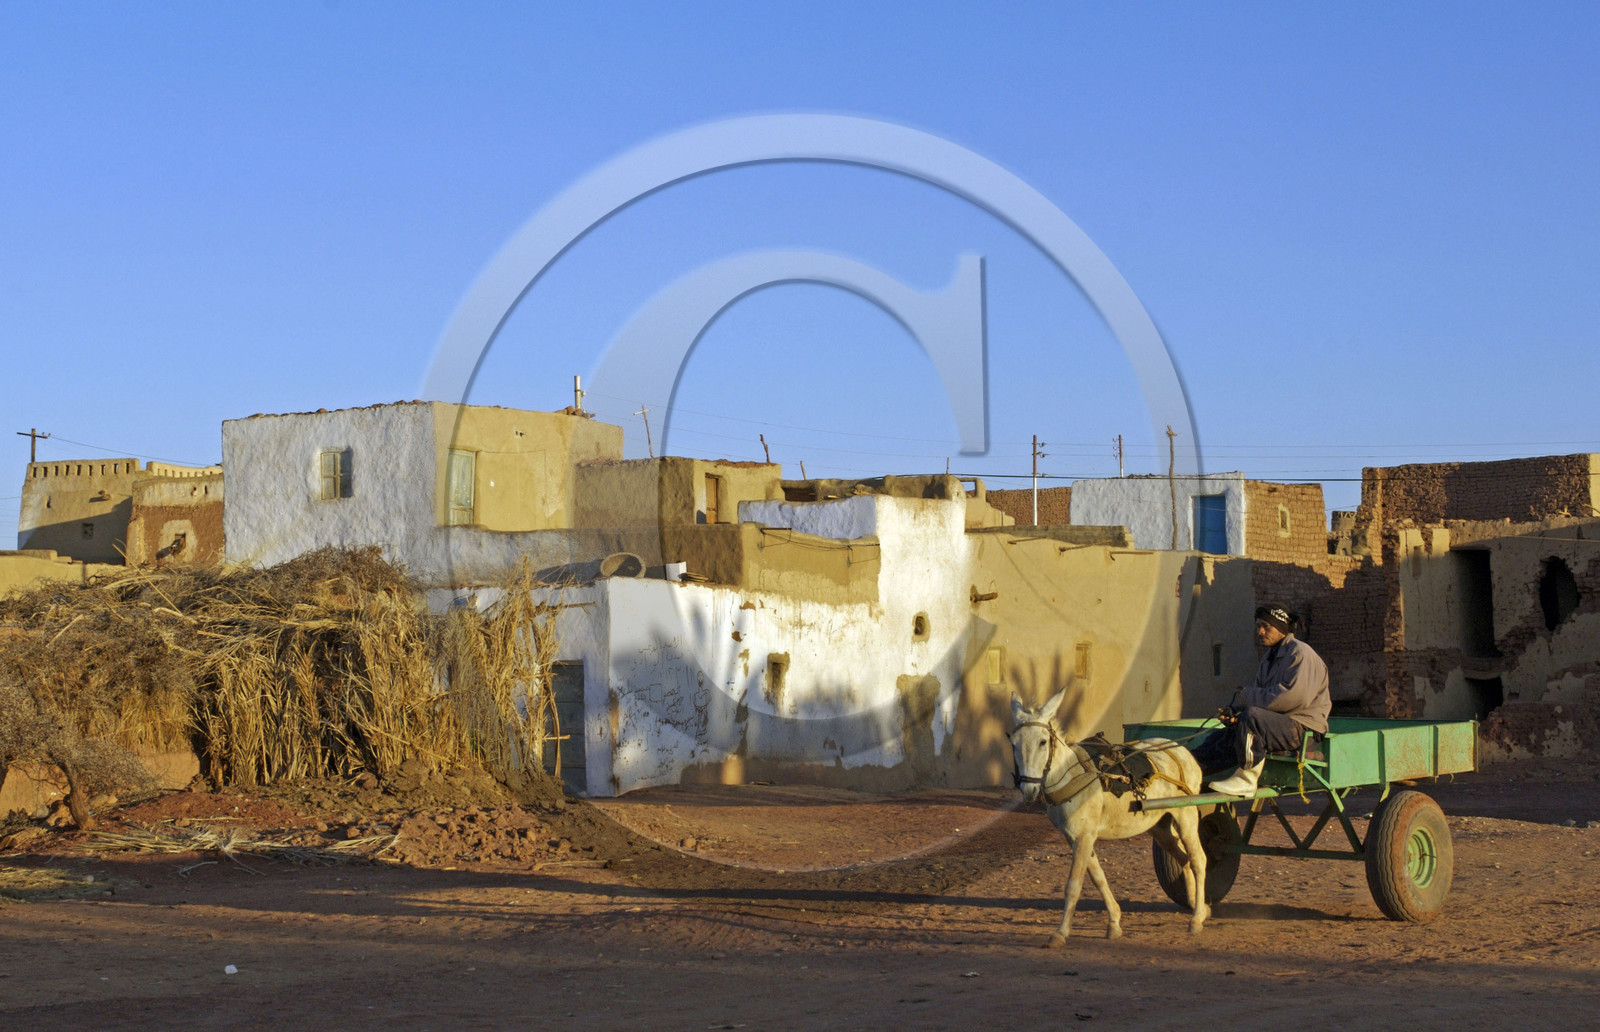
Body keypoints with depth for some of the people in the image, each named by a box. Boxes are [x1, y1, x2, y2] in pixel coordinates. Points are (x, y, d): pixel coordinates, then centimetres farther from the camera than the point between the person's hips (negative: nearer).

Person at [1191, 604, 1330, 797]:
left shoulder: (1300, 653, -9)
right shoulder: (1269, 658, 20)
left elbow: (1295, 696, -23)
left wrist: (1249, 696, -16)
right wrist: (1236, 712, -5)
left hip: (1301, 727, -9)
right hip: (1277, 725, 9)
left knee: (1251, 716, -33)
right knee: (1220, 739, -2)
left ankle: (1246, 781, -29)